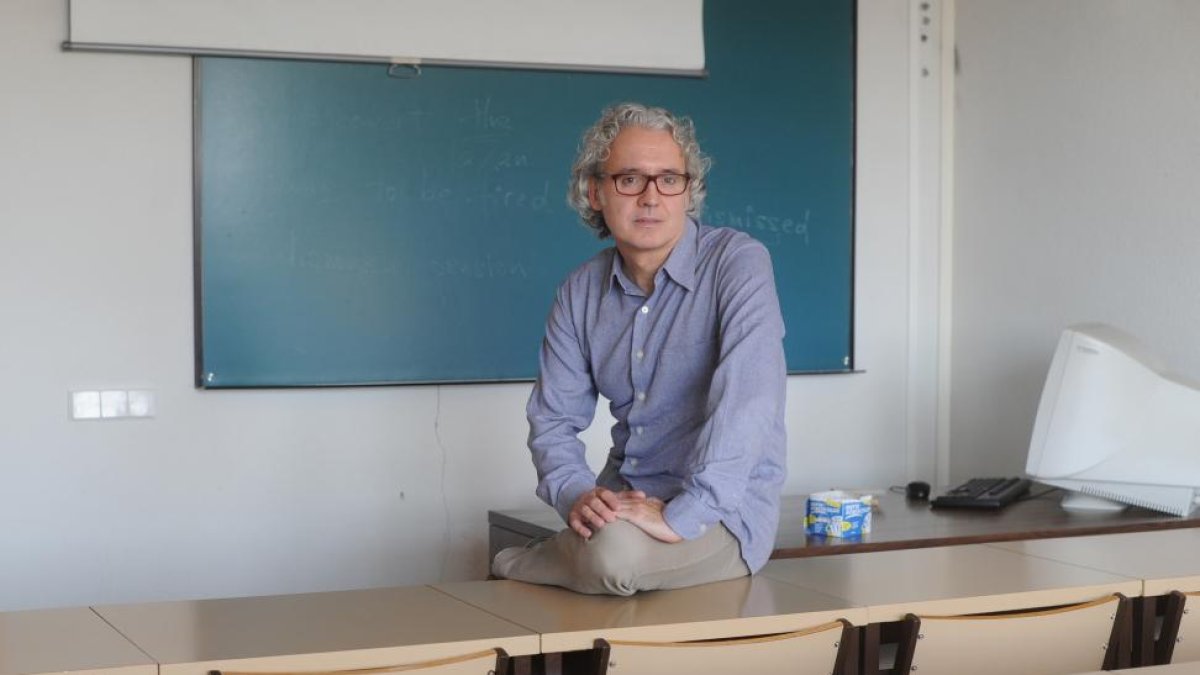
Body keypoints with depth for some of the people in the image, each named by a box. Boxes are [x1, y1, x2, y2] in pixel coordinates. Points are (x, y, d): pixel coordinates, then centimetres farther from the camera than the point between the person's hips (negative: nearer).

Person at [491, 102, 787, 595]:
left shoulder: (737, 263, -13)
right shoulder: (581, 293, 5)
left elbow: (748, 397, -25)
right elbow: (552, 419, 8)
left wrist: (680, 516, -32)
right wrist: (575, 495, -14)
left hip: (722, 512, -4)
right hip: (625, 501, 4)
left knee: (618, 552, -33)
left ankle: (516, 567, -3)